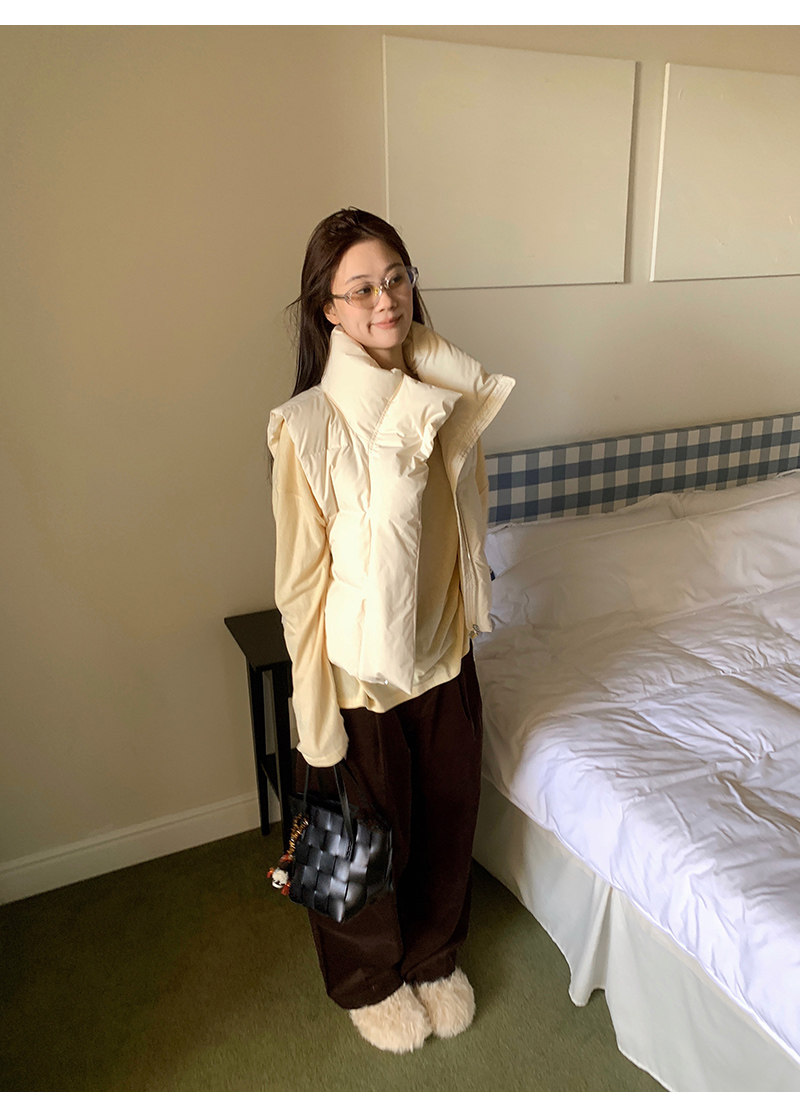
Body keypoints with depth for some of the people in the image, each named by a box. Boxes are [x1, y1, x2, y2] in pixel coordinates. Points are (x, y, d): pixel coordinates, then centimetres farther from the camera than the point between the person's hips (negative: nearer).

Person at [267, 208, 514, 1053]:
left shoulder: (443, 399, -3)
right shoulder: (305, 427, -20)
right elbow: (302, 584, -16)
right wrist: (318, 719, -13)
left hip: (444, 656, 5)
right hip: (360, 672, -5)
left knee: (447, 819, 23)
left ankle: (434, 956, 53)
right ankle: (370, 978, 49)